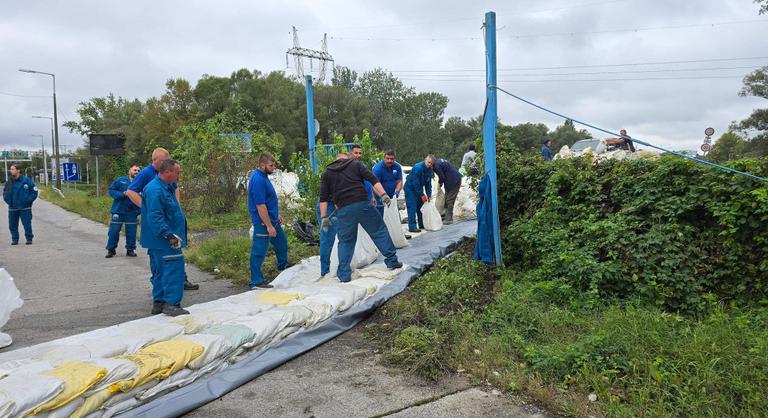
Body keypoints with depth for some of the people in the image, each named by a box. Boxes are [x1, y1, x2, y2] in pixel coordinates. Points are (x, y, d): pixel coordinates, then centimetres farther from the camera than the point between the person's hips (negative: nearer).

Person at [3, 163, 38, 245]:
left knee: (27, 224, -2)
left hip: (25, 208, -4)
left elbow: (34, 191, -2)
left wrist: (27, 200, -10)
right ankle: (14, 239, 20)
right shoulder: (9, 182, 6)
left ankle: (29, 239, 11)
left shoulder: (26, 180, -5)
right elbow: (4, 192, 18)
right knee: (12, 225, 7)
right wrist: (8, 200, 4)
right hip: (12, 208, 4)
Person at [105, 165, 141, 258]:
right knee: (114, 230, 2)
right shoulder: (120, 180, 1)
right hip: (119, 210, -1)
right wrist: (123, 194, -13)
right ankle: (111, 250, 15)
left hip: (132, 212, 1)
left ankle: (130, 249, 19)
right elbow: (111, 191, 0)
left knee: (131, 232, 5)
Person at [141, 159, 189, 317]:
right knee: (173, 269, -10)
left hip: (163, 239, 11)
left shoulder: (167, 187, 16)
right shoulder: (155, 190, -18)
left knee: (161, 271, 15)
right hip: (163, 240, -11)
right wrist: (169, 235, -30)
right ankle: (171, 304, -7)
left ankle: (158, 303, 23)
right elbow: (155, 217, -25)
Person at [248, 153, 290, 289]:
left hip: (272, 218, 10)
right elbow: (260, 206, -27)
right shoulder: (258, 180, -25)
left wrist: (277, 214, 24)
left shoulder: (262, 176, 8)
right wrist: (269, 226, -25)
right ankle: (256, 282, 6)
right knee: (259, 251, -2)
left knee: (281, 242, 26)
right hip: (263, 222, -10)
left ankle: (283, 264, 49)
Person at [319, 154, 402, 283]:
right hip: (362, 203, -1)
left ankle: (344, 275, 10)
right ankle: (392, 261, 14)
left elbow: (323, 198, 12)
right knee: (379, 230, 12)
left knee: (345, 241, 12)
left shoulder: (326, 173, 20)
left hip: (344, 209, 1)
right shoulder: (356, 164, 16)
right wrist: (383, 194, -7)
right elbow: (372, 179, 1)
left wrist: (324, 217, 11)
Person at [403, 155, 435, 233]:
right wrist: (422, 195, -22)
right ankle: (412, 226, -14)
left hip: (418, 188, 8)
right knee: (412, 207, -13)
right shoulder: (418, 167, -27)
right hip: (410, 188, -8)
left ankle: (422, 224, 19)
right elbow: (415, 183, -26)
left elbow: (428, 183, 4)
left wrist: (429, 195, -5)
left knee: (420, 206, 11)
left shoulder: (429, 169, -1)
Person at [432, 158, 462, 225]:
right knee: (451, 200, 17)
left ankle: (448, 219, 1)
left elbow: (442, 177, -13)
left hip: (452, 182, -10)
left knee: (448, 201, -2)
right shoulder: (440, 161, 17)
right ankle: (449, 218, 24)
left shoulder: (436, 166, -14)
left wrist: (439, 183, 6)